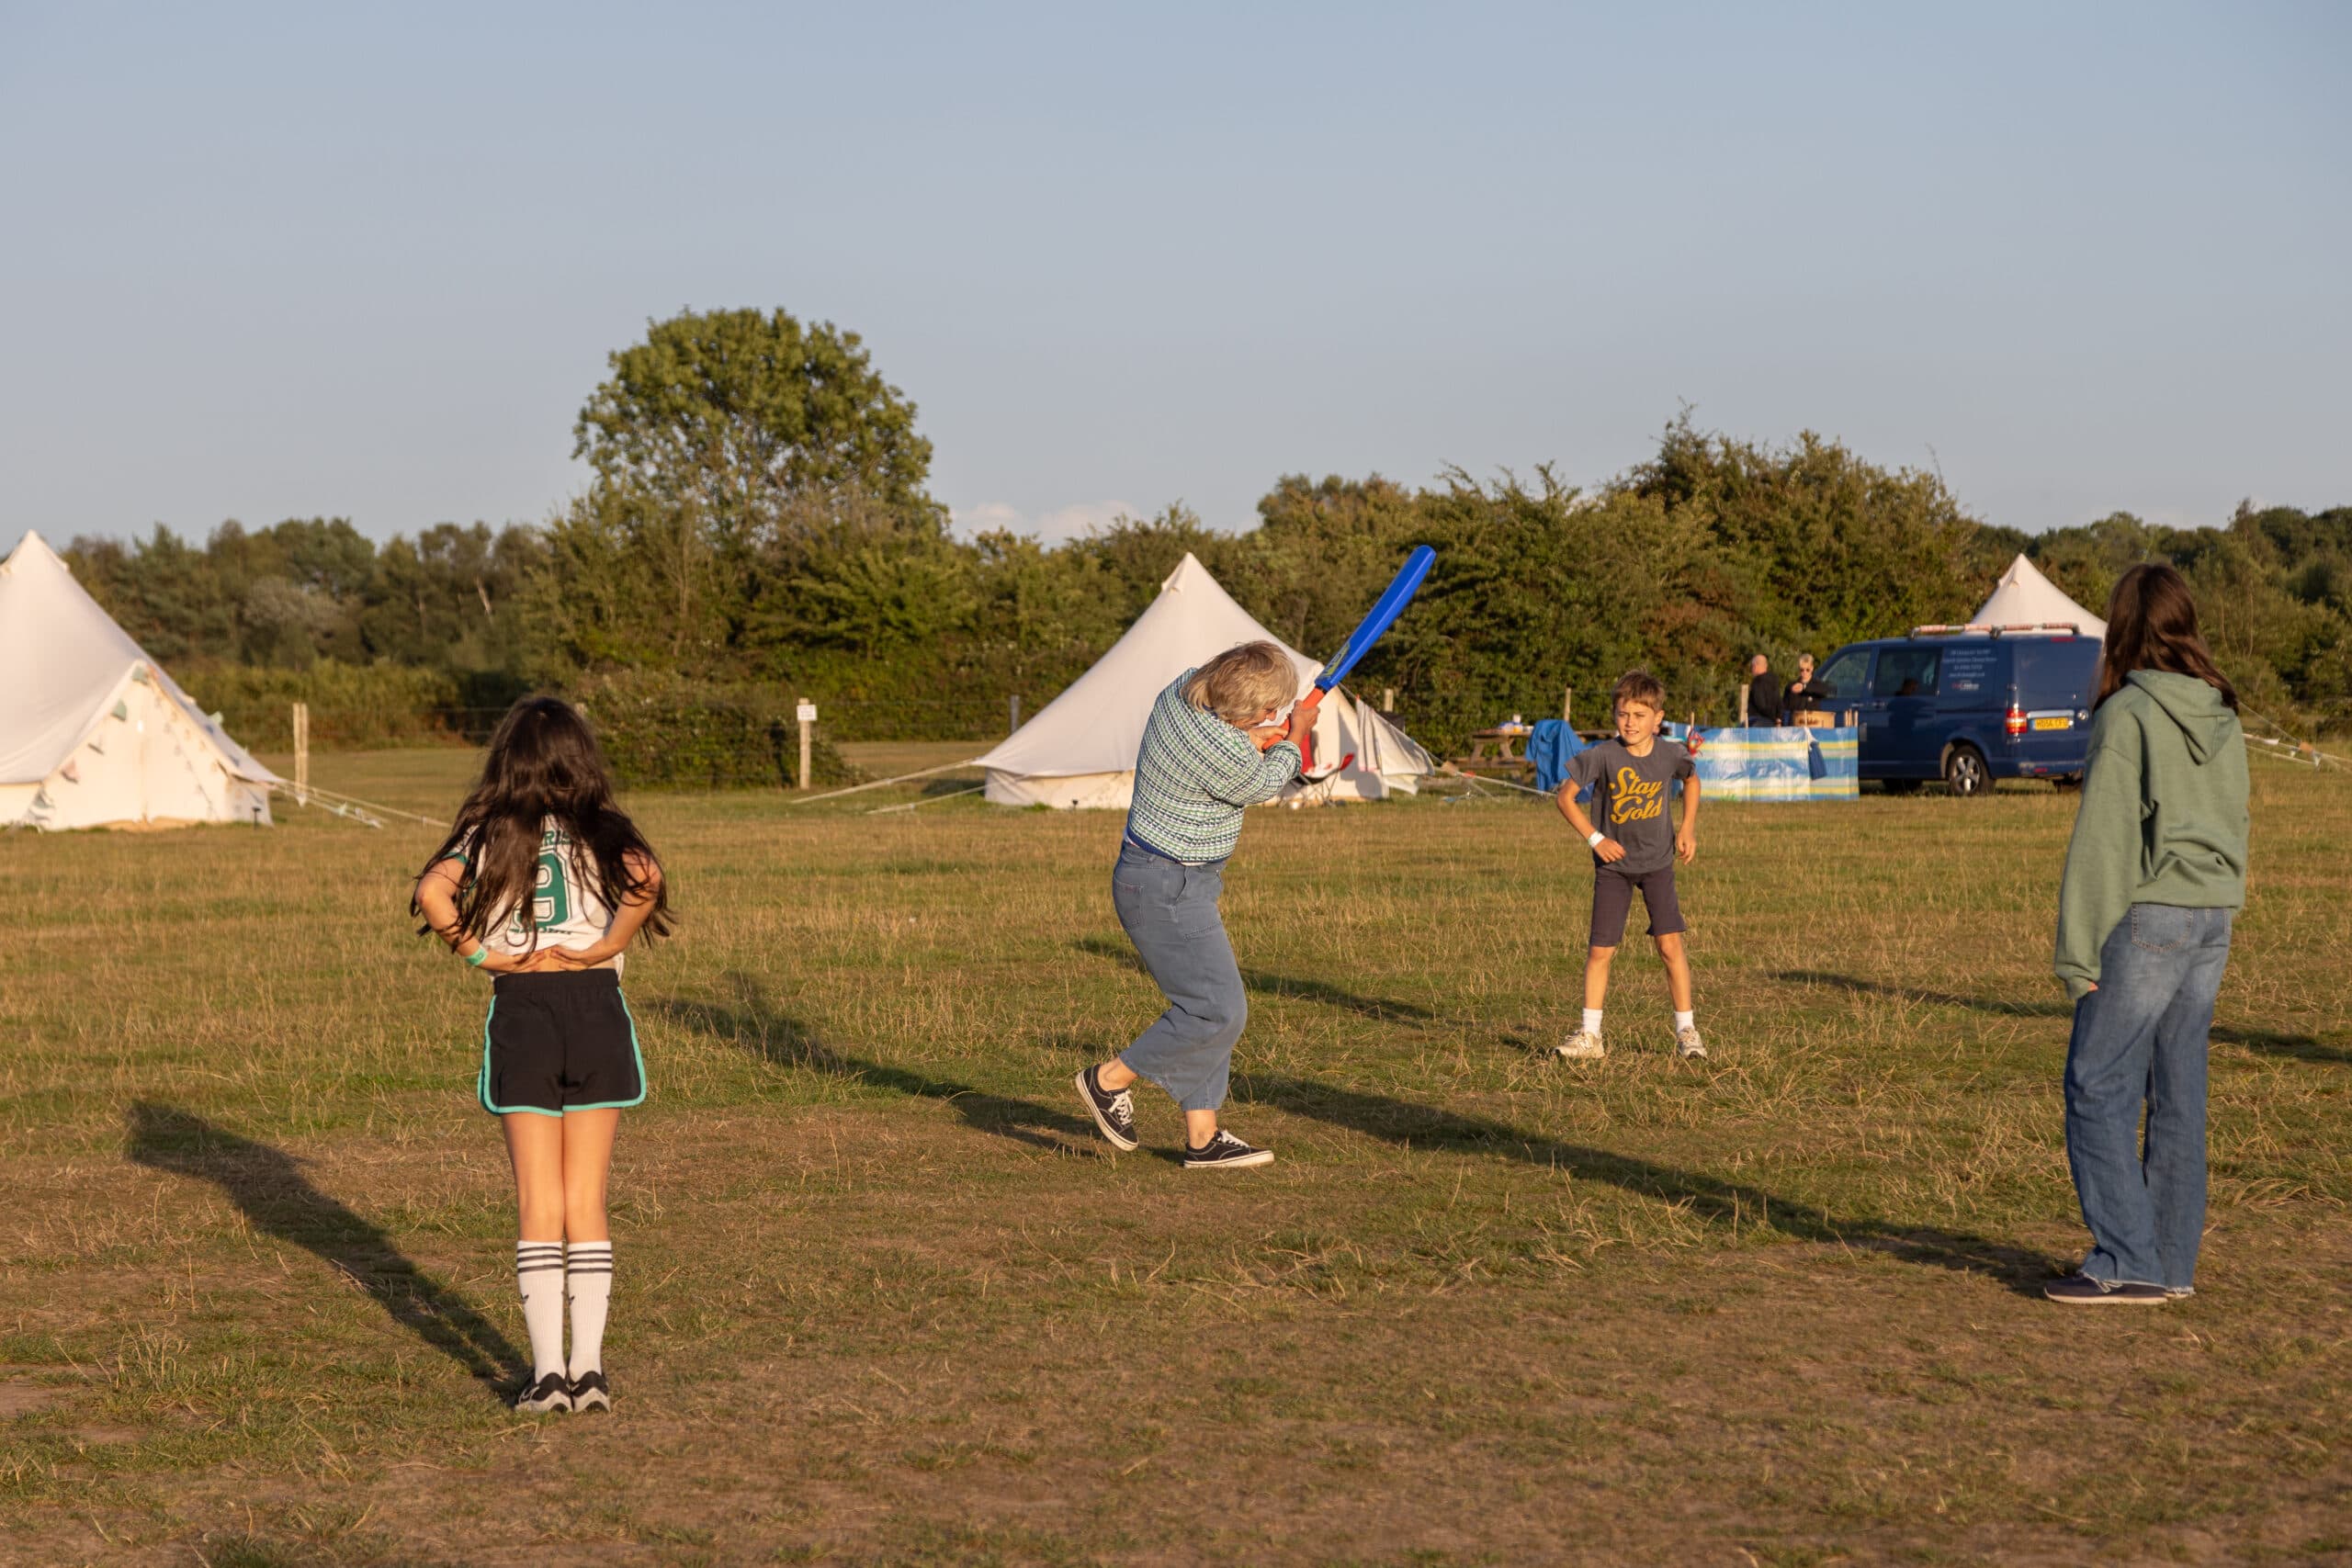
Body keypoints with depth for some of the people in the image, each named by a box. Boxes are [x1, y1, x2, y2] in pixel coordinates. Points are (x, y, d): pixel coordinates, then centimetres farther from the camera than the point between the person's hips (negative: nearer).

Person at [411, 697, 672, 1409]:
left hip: (520, 1011, 0)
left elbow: (431, 892, -16)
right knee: (587, 1202, 7)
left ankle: (547, 1371, 1)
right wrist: (606, 948, -8)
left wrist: (481, 954, -6)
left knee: (539, 1204, 5)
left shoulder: (489, 832, 3)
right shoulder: (600, 829, 2)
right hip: (595, 1006, 0)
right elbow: (646, 879, -20)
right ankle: (589, 1368, 5)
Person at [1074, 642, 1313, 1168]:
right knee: (1218, 1011, -5)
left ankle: (1202, 1137, 15)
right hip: (1168, 889, -10)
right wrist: (1295, 734, 10)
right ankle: (1109, 1080, 9)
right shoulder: (1223, 755, -29)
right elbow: (1262, 786, -6)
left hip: (1174, 883, 10)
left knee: (1210, 1005, 12)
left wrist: (1251, 739, 21)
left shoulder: (1182, 689, -2)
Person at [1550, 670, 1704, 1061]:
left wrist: (1688, 829, 4)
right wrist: (1595, 839, -12)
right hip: (1613, 863, -1)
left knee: (1669, 943, -8)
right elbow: (1565, 796, -8)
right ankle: (1590, 1036, 10)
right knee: (1600, 950, 0)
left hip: (1658, 861, 1)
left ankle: (1686, 1031, 3)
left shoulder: (1671, 754, -11)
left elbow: (1692, 780, 13)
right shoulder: (1603, 756, -18)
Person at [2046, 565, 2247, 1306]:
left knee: (2099, 1086, -3)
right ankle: (2172, 1260, 15)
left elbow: (2104, 837, -13)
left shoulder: (2128, 714, -12)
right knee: (2178, 1092, 11)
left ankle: (2126, 1261, -6)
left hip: (2148, 916, -8)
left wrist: (2079, 949, -10)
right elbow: (2236, 825, 16)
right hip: (2212, 918, 8)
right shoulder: (2223, 718, 11)